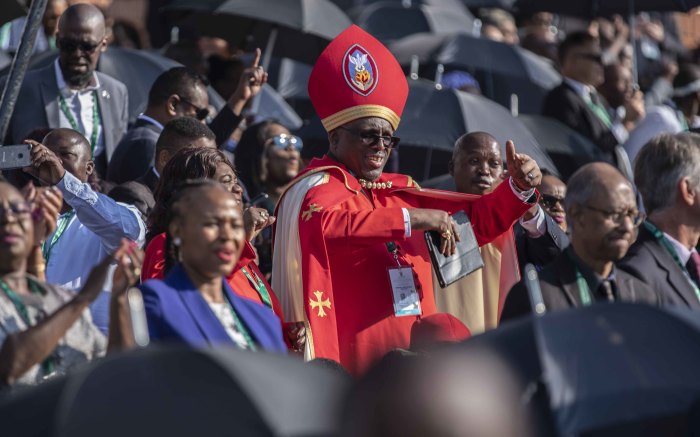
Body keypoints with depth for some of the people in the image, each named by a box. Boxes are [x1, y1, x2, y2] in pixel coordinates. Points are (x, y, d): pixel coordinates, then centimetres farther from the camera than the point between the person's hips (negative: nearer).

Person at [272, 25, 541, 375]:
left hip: (416, 363, 7)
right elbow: (326, 223, -28)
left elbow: (477, 219, 20)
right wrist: (410, 218, -29)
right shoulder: (317, 188, -4)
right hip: (355, 365, -7)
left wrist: (519, 189, 2)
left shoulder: (396, 191, 17)